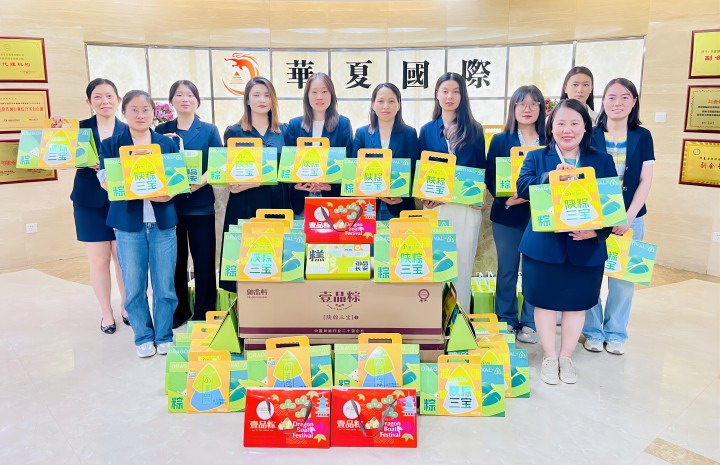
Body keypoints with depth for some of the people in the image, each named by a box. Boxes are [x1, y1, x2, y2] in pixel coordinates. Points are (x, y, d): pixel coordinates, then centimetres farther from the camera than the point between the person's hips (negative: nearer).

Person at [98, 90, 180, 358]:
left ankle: (164, 336, 21)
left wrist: (167, 193, -16)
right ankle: (143, 337, 22)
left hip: (163, 222, 1)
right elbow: (107, 182, -6)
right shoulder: (110, 145, 4)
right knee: (134, 286, 6)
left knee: (165, 285, 5)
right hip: (128, 223, -1)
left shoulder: (168, 143, 7)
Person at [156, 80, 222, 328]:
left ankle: (204, 313, 16)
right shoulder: (161, 131, 7)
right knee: (175, 260, 8)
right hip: (169, 204, 2)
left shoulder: (209, 130, 3)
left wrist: (198, 184, -20)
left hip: (201, 204, -1)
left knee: (204, 260, 3)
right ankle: (179, 310, 24)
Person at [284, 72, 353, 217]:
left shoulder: (343, 124, 3)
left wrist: (333, 185, -16)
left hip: (333, 197, -1)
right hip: (302, 198, 1)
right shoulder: (294, 124, 8)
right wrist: (295, 183, -14)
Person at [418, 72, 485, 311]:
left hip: (467, 205, -1)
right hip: (435, 206, 1)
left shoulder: (474, 130, 7)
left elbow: (481, 170, 7)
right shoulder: (427, 130, 9)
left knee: (462, 264, 4)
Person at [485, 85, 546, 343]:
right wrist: (506, 198, -19)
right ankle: (506, 321, 22)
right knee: (507, 270, 9)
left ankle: (529, 323, 20)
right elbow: (490, 178, -1)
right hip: (507, 214, 0)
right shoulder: (500, 140, 3)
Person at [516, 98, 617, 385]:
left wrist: (597, 230, -17)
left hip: (586, 247, 1)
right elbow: (523, 187, -13)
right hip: (544, 245, -1)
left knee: (576, 303, 11)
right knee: (545, 302, 7)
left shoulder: (602, 161, 6)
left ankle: (566, 357, 29)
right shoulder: (536, 157, 4)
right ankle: (549, 357, 24)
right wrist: (551, 176, -30)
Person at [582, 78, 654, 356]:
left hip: (630, 218, 1)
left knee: (623, 277, 6)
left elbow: (645, 181, 0)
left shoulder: (642, 137, 4)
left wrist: (628, 218, -9)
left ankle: (616, 333, 21)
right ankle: (593, 331, 18)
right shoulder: (591, 137, 2)